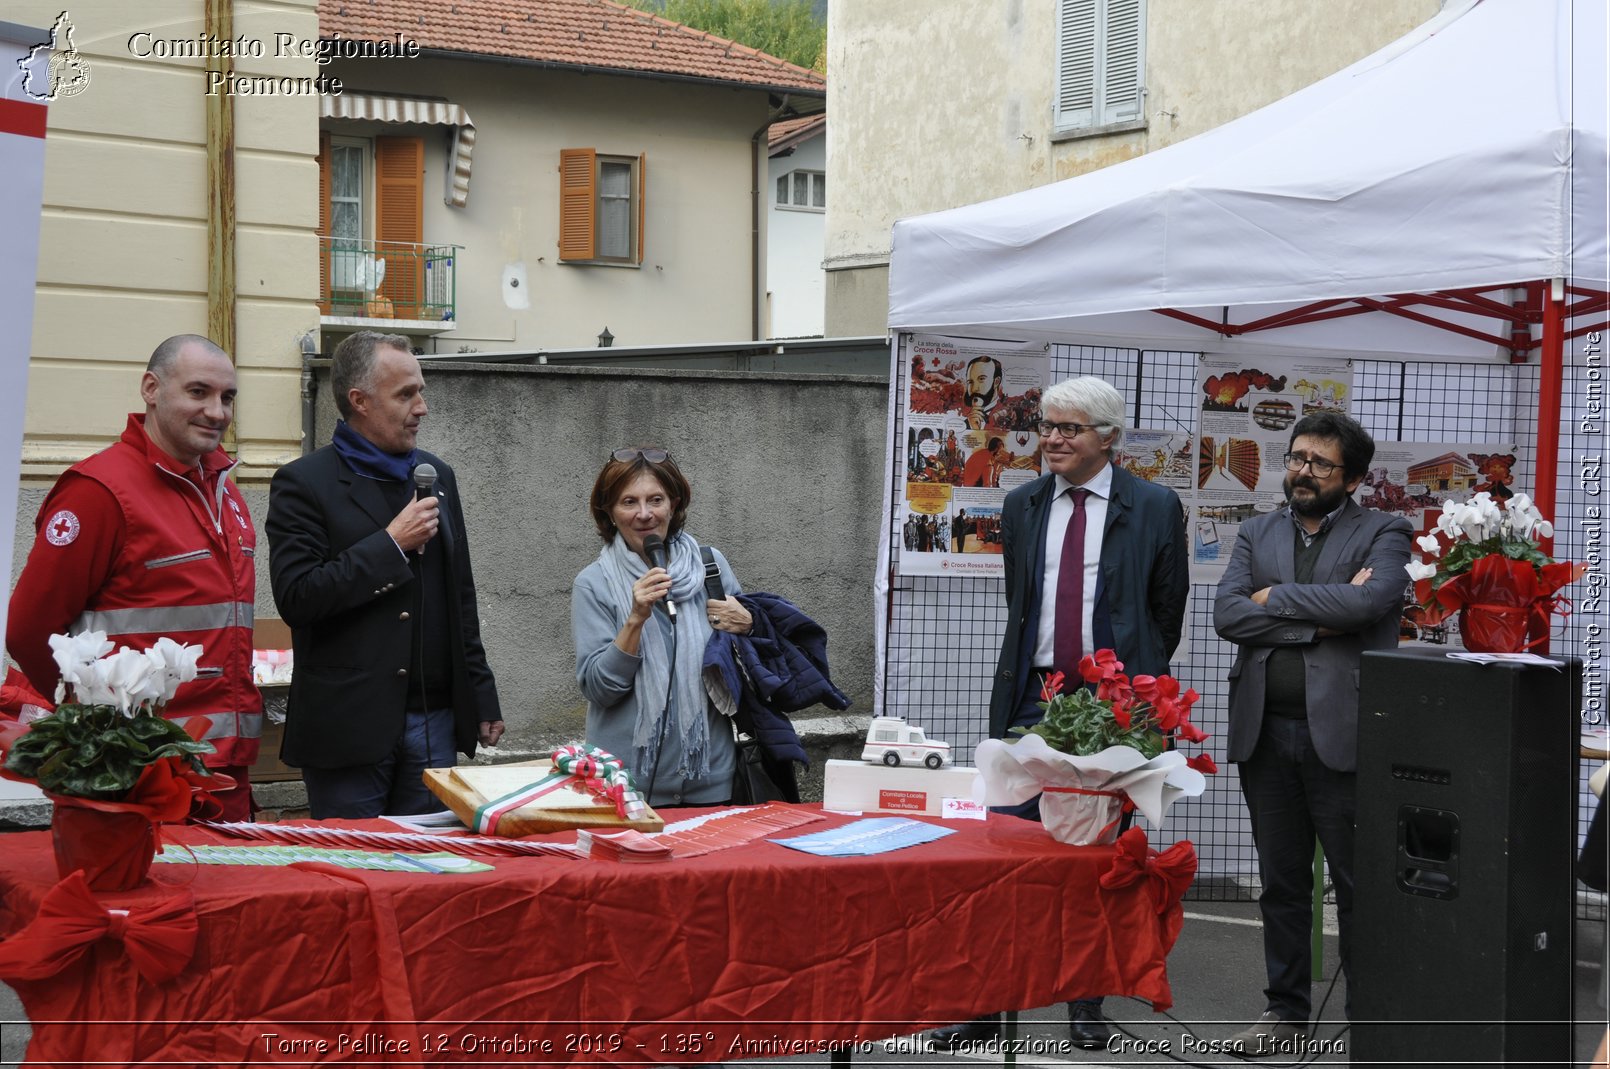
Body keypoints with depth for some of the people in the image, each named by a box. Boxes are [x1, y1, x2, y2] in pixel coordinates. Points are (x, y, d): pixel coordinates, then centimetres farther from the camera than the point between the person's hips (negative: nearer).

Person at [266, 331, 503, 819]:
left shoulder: (437, 475, 13)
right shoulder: (304, 483, -6)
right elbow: (295, 598, -16)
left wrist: (482, 699, 16)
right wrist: (391, 544, -16)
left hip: (434, 721, 5)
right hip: (349, 723, -5)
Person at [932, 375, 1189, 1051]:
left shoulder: (1153, 508, -2)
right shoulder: (1022, 506, 9)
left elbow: (1168, 609, 5)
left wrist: (1133, 677, 10)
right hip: (1032, 696, 3)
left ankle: (1086, 1000, 18)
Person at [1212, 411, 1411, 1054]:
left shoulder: (1382, 535, 2)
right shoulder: (1257, 534, 14)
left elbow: (1369, 599, -18)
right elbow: (1227, 615, -1)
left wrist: (1277, 597, -8)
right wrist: (1318, 619, -11)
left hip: (1342, 734, -4)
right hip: (1265, 732, 4)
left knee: (1360, 887, 1)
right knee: (1281, 883, 13)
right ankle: (1286, 1012, 24)